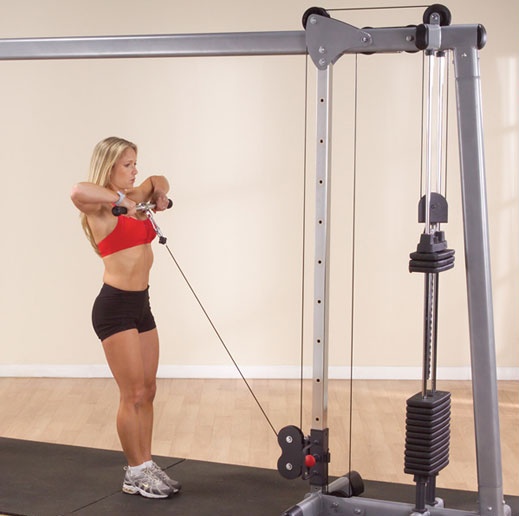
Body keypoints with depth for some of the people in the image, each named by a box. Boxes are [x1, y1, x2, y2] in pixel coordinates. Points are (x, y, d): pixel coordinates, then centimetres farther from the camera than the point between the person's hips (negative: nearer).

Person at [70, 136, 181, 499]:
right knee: (133, 394, -2)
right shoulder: (100, 208, -13)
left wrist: (160, 193, 10)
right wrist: (121, 201, -28)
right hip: (115, 307, -8)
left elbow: (158, 180, 31)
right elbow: (78, 191, -37)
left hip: (141, 305, 8)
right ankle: (136, 475, 10)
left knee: (148, 391, 13)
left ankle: (147, 465, 24)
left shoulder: (133, 197, 11)